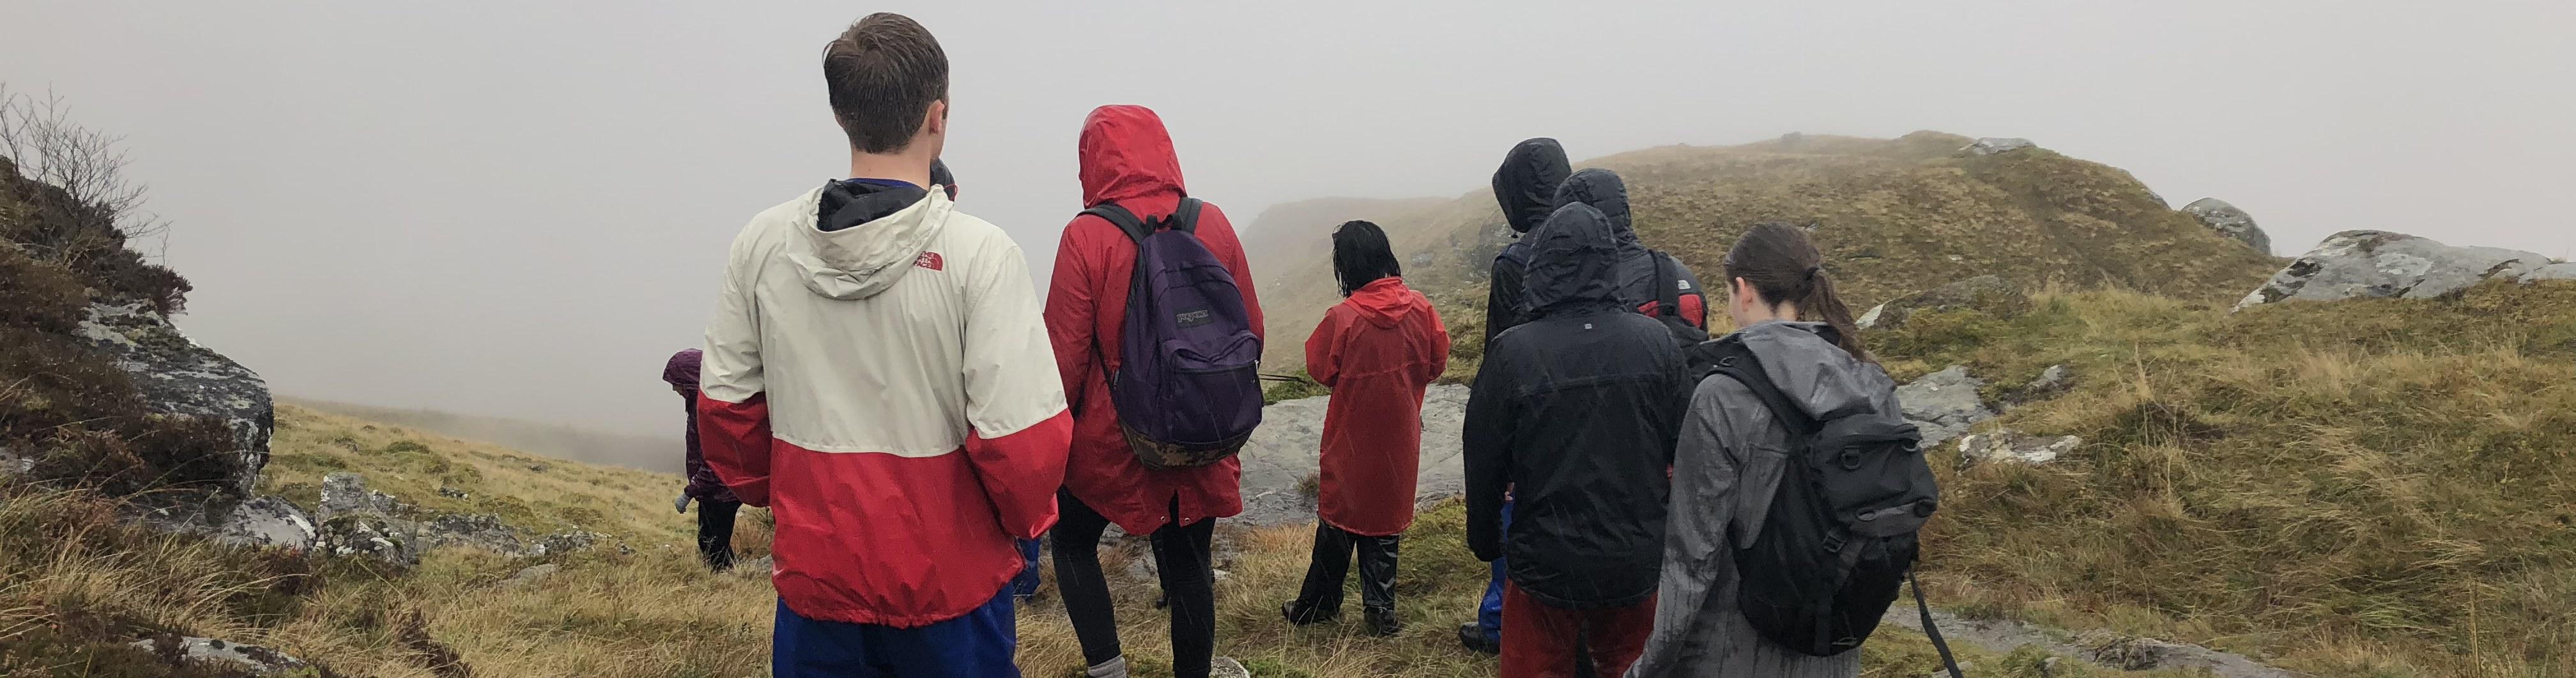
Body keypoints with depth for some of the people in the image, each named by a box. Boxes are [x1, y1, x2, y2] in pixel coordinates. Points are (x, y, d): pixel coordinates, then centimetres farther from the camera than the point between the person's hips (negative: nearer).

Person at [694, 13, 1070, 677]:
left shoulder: (761, 242, -6)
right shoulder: (979, 253, -18)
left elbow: (724, 409, 2)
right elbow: (1024, 439, -20)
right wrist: (1026, 517, 0)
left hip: (814, 569, 3)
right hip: (949, 581, -3)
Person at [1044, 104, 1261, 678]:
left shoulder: (1087, 236, -14)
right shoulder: (1213, 224, -3)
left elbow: (1065, 351, -13)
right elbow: (1251, 329, 4)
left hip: (1111, 437, -3)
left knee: (1073, 543, 20)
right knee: (1187, 566, 14)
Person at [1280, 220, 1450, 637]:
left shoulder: (1343, 317, -22)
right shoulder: (1420, 307, -10)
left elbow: (1320, 369, -9)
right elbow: (1438, 362, 2)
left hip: (1352, 437, -3)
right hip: (1400, 436, 3)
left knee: (1339, 517, 13)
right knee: (1387, 516, 15)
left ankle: (1320, 603, 27)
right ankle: (1381, 611, 20)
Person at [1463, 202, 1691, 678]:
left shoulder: (1513, 352, -16)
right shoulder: (1655, 341, -8)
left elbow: (1484, 462, -8)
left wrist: (1485, 540, 8)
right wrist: (1663, 533, 15)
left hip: (1547, 566, -2)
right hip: (1638, 562, 3)